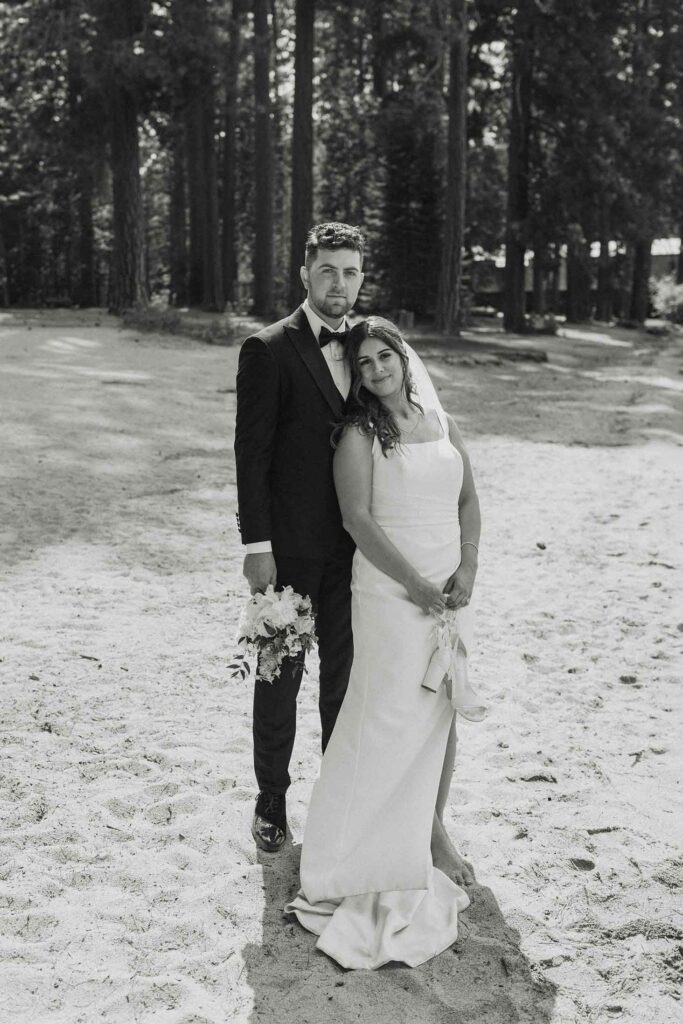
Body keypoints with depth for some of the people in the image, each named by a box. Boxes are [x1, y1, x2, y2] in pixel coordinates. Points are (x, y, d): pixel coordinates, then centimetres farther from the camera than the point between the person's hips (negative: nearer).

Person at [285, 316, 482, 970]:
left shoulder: (441, 422, 12)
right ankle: (349, 857, 9)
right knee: (387, 715, -4)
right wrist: (417, 584, -16)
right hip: (390, 591, -5)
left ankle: (432, 829, 27)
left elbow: (469, 499, 11)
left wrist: (466, 570, -5)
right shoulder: (358, 433, -4)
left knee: (442, 713, 10)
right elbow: (357, 518, -13)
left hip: (451, 591, 5)